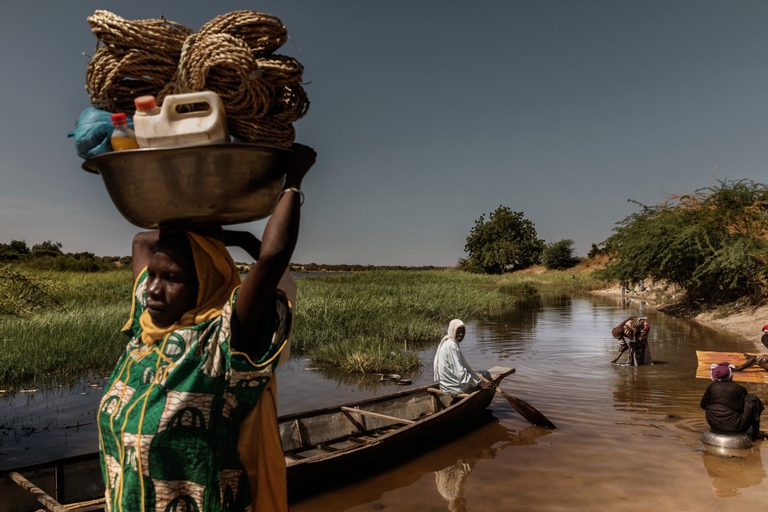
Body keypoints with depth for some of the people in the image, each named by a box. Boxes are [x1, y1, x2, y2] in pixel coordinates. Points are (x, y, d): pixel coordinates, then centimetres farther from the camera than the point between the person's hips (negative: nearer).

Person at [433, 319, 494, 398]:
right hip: (453, 386, -10)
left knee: (485, 373, 21)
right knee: (485, 375, -6)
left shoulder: (446, 343, 8)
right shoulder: (451, 346, -22)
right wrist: (480, 384, -25)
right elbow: (460, 372, -27)